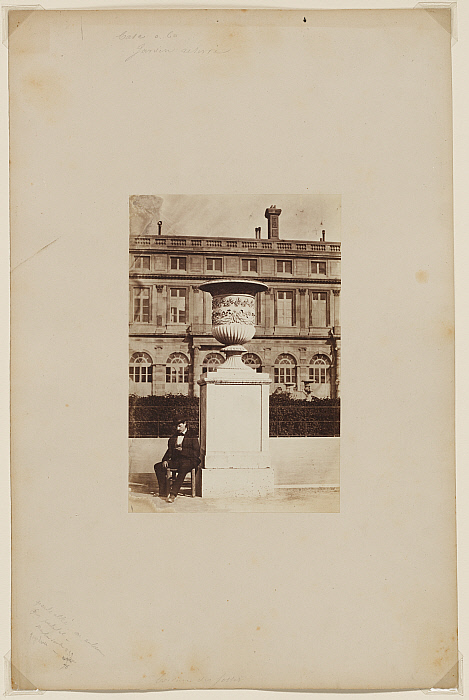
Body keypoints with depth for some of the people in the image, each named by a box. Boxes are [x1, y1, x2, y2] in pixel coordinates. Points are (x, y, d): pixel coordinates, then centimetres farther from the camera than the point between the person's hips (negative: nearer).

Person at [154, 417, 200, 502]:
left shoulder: (192, 436, 3)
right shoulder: (174, 437, 22)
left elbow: (196, 453, -4)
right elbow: (170, 450, 19)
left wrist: (183, 450, -14)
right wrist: (165, 460, 0)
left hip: (188, 461, -6)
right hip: (175, 460, 6)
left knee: (183, 469, -40)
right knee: (158, 466, -14)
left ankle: (173, 494, -43)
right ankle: (162, 492, -17)